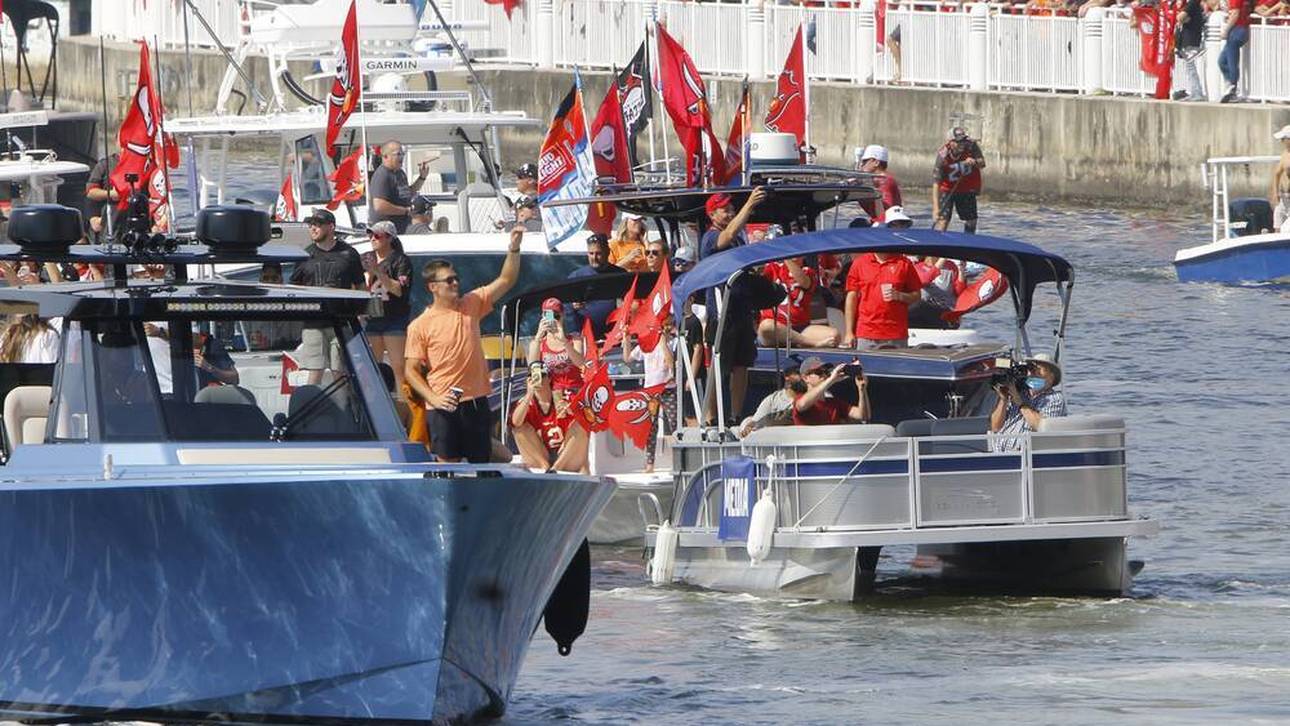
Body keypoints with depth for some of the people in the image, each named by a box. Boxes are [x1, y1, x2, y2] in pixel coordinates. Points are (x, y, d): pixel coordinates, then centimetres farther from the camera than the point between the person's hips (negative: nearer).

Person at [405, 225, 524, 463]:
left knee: (481, 462, 6)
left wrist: (514, 247, -3)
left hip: (477, 401, 4)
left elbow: (506, 280, 10)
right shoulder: (420, 326, -4)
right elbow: (411, 371, -5)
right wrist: (433, 399, -17)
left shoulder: (471, 305, 9)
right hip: (444, 406, -4)